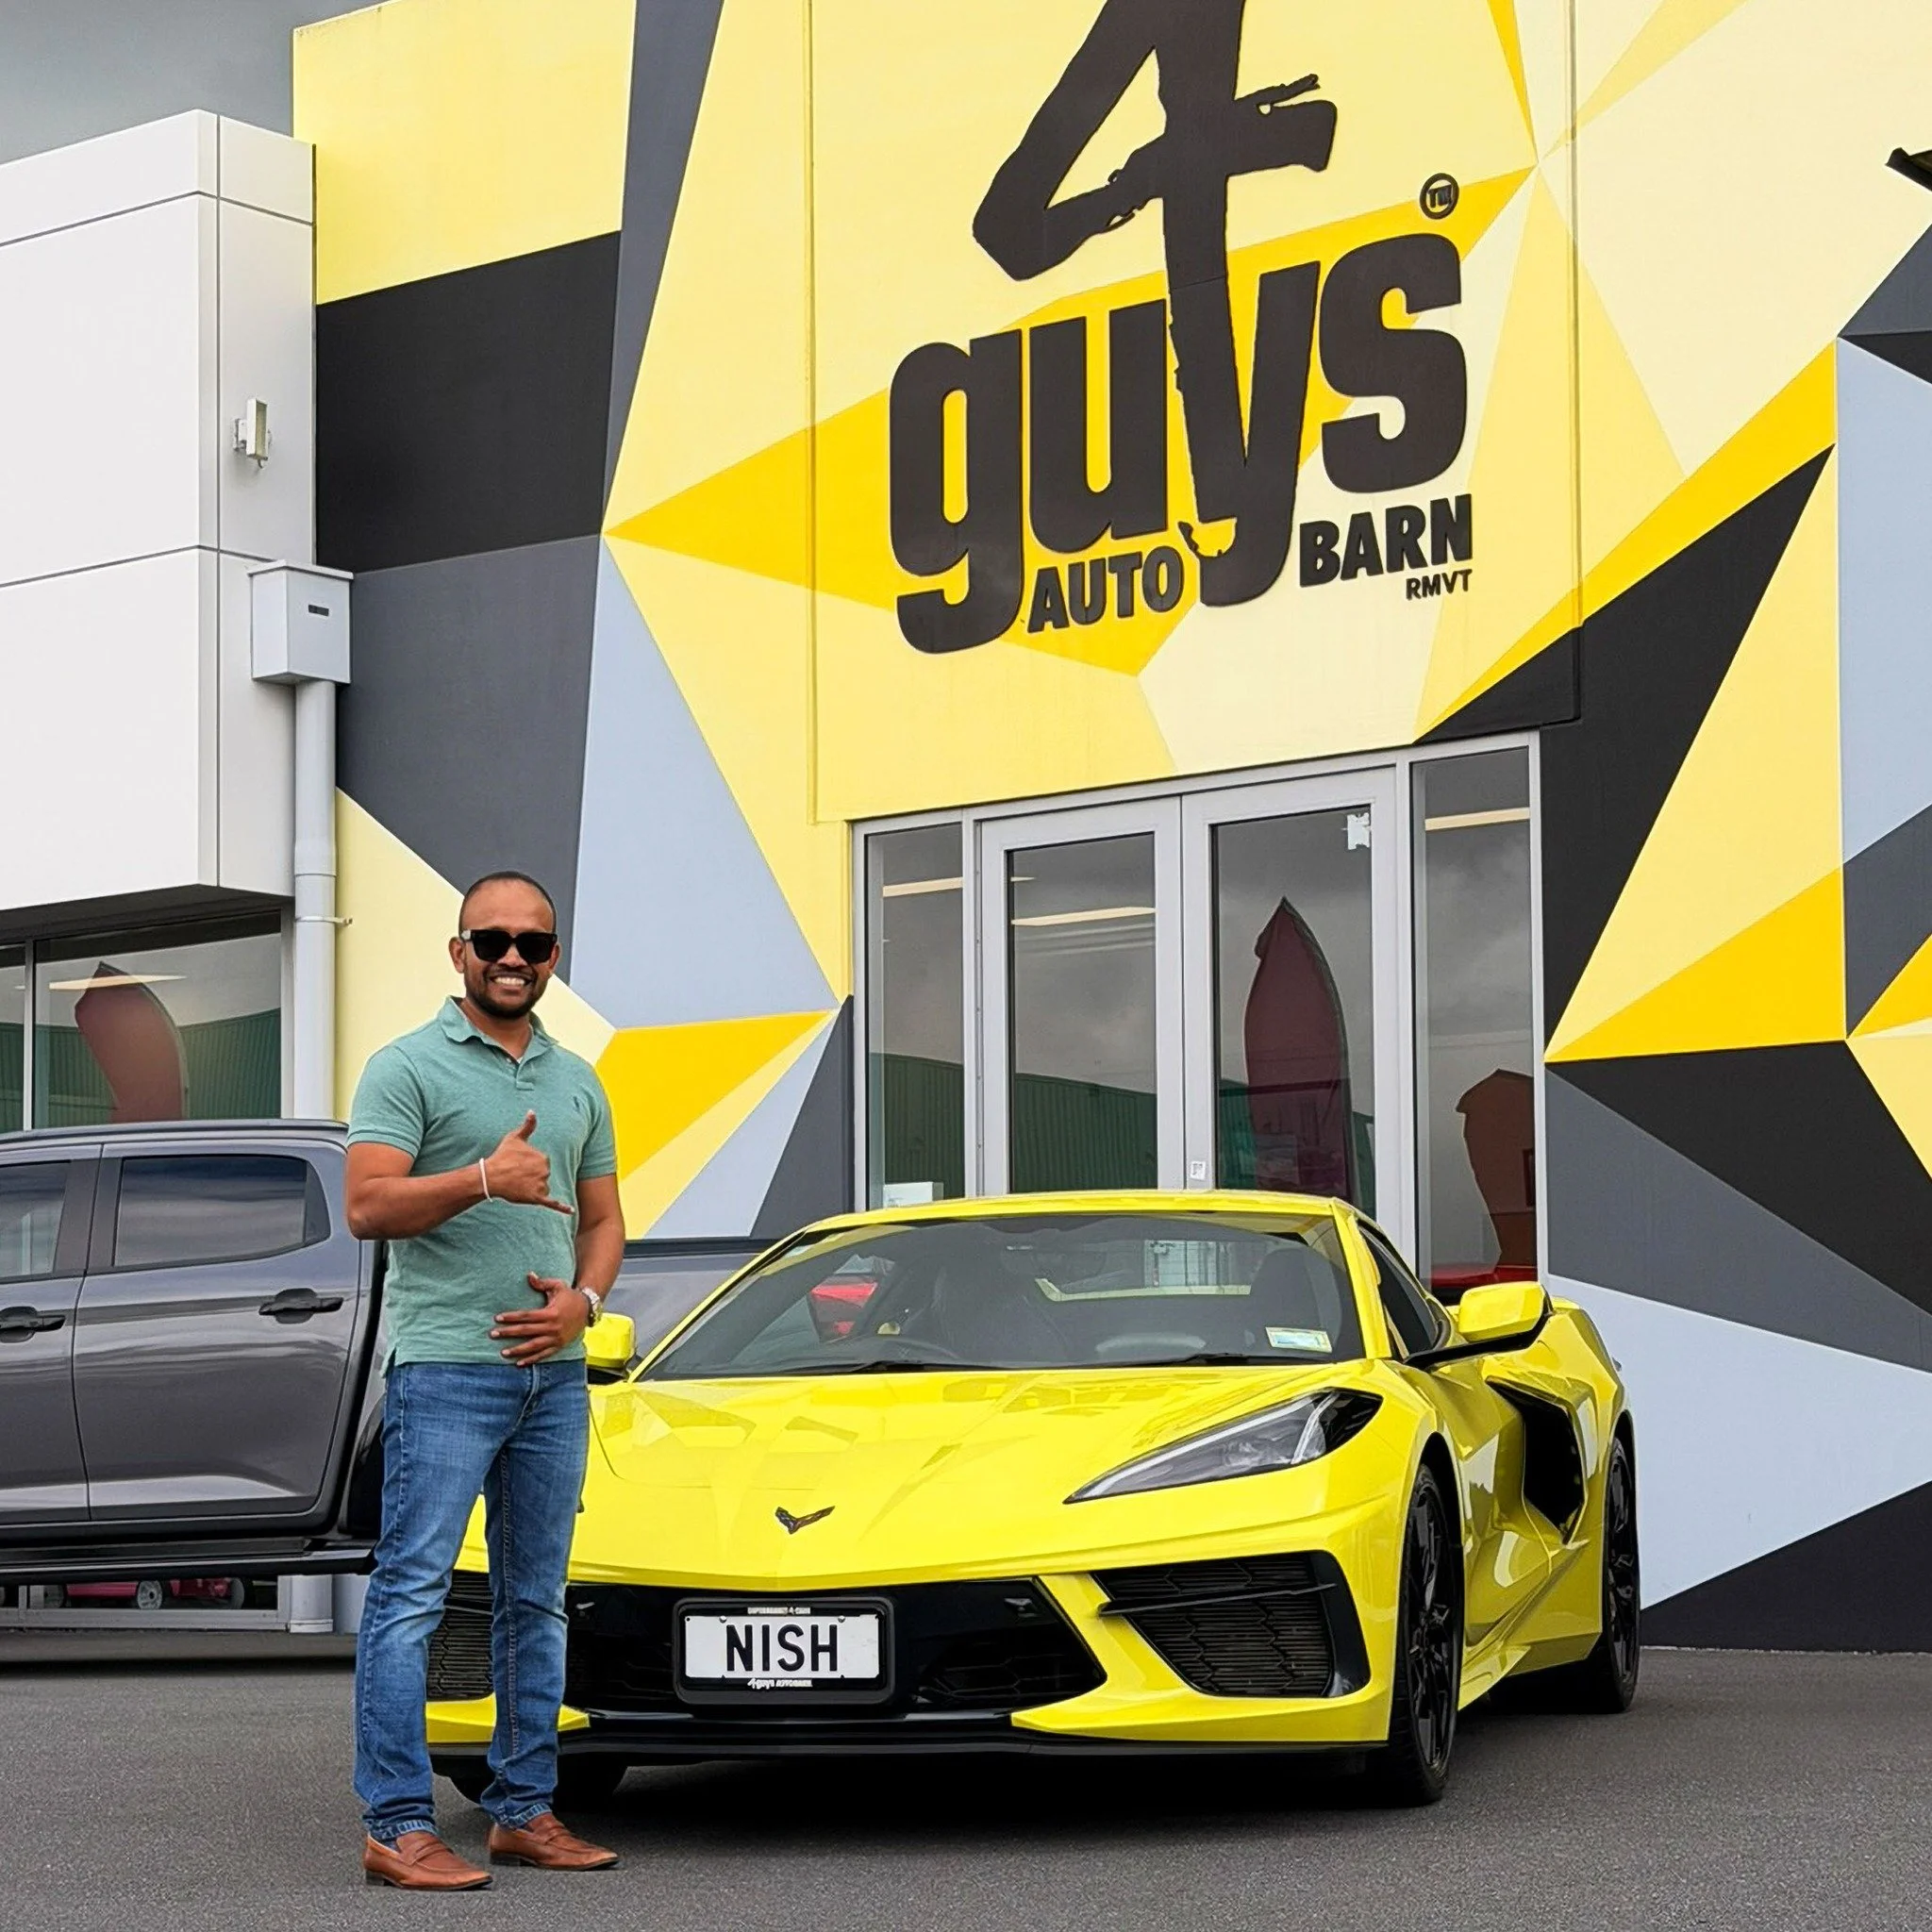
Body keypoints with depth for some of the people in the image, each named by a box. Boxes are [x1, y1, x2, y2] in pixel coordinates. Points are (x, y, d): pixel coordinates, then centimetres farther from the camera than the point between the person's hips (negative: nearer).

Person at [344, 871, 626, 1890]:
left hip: (555, 1374, 7)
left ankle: (525, 1811, 17)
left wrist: (581, 1299, -1)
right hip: (444, 1369, -7)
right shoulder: (407, 1068, -2)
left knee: (535, 1601, 10)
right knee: (411, 1591, -10)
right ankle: (397, 1826, -10)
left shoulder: (576, 1082, 17)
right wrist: (485, 1178, -24)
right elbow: (368, 1206, -12)